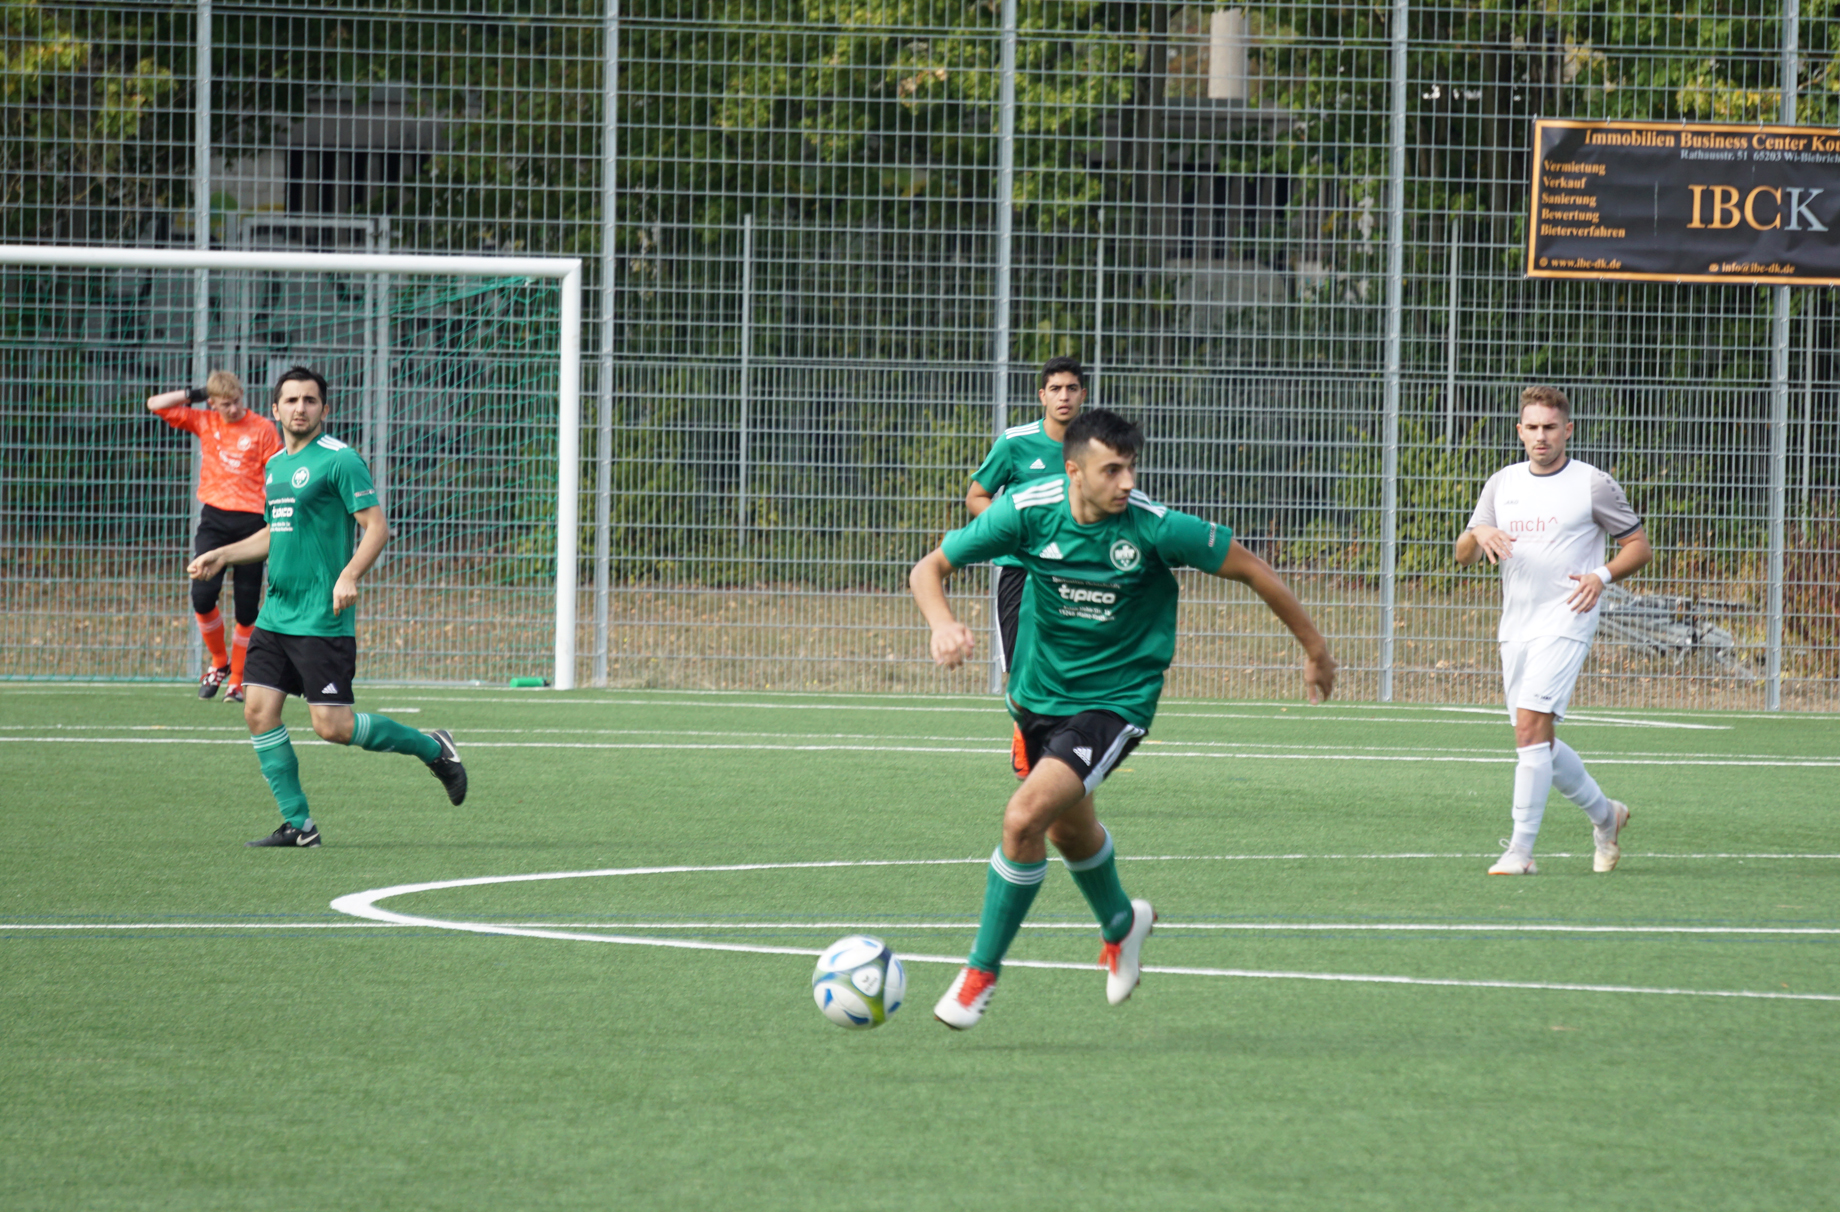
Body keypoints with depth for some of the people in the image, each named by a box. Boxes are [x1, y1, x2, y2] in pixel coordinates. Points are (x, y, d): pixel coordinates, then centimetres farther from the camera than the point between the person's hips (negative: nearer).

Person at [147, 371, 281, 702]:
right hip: (214, 519, 2)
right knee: (202, 596, -13)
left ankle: (236, 682, 12)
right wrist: (193, 395, 5)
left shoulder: (262, 429, 0)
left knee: (247, 610, 0)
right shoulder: (204, 422, 8)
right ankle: (219, 663, 12)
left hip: (251, 522, -2)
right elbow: (155, 405, 10)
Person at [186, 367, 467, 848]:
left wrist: (350, 575, -28)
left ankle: (432, 748, 11)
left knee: (332, 726, -10)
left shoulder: (339, 460, -9)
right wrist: (221, 555, 20)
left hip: (323, 621, -8)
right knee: (259, 710, -1)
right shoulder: (275, 465, 15)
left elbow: (376, 527, -14)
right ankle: (297, 823, 6)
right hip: (276, 614, 8)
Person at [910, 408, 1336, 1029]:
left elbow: (1252, 570, -9)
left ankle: (982, 971, -5)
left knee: (1024, 818, -21)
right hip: (1039, 692, 5)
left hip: (1114, 701, -4)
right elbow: (929, 568, -9)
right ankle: (1120, 923, 55)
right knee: (1068, 827, 24)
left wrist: (1315, 647, 0)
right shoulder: (1028, 511, -16)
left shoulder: (1155, 528, -22)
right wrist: (943, 623, -31)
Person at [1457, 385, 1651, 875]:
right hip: (1516, 627, 6)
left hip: (1565, 620, -6)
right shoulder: (1502, 484, 13)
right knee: (1538, 742, 8)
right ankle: (1604, 813, 31)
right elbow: (1462, 555, 12)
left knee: (1531, 725, -19)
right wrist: (1479, 534, -11)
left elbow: (1638, 545, 5)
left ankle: (1521, 849, -19)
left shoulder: (1593, 485, -1)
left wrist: (1602, 575, -13)